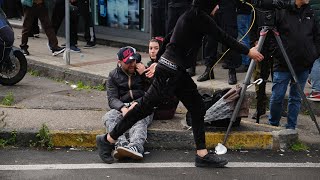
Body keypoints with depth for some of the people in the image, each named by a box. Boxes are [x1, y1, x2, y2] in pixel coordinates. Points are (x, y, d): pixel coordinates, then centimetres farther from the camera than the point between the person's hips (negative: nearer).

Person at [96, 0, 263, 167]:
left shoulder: (192, 15, 15)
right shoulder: (198, 15, -14)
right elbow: (223, 37, -12)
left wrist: (160, 63, 27)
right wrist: (248, 51, -4)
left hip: (178, 72, 10)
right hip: (169, 72, -10)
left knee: (197, 107, 7)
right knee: (145, 107, -4)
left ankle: (202, 154, 10)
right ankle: (108, 140, 7)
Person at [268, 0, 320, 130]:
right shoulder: (280, 11, -6)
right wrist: (277, 53, -8)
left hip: (303, 66, 4)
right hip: (283, 64, -4)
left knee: (296, 98, 9)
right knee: (277, 97, -1)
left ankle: (291, 128, 18)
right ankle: (273, 125, 19)